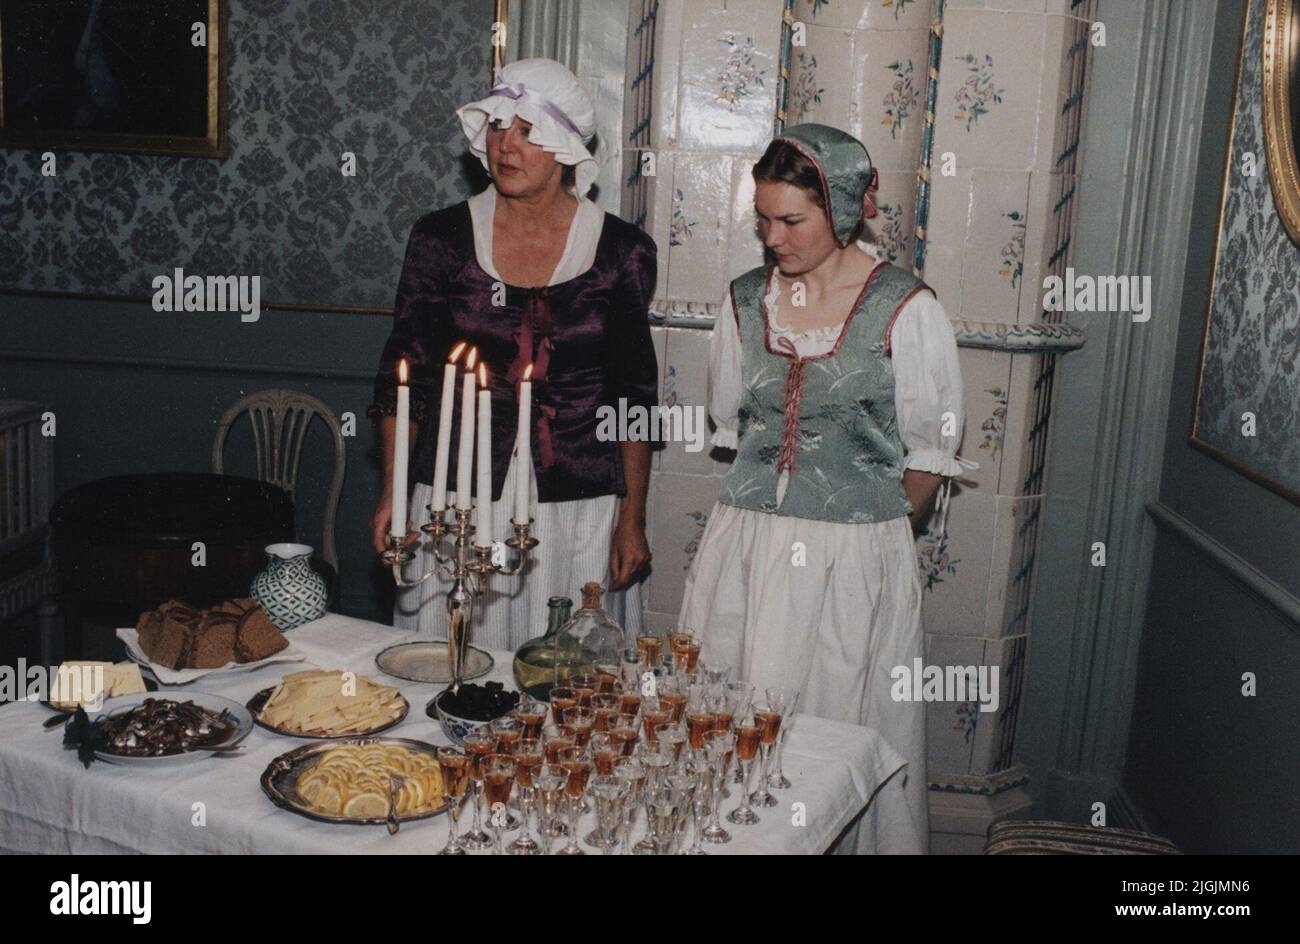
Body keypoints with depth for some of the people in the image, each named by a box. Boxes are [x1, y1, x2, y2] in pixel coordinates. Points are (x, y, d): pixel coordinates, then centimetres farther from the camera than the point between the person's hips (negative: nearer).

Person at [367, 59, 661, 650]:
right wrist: (392, 492, -3)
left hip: (579, 505, 0)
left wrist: (633, 518, 1)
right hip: (458, 500, 1)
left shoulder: (621, 251, -1)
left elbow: (634, 395, 4)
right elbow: (405, 374, 4)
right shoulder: (441, 239, 1)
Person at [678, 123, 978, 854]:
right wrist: (770, 517, 14)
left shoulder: (907, 311, -8)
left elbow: (932, 451, -1)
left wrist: (872, 528, 4)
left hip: (857, 556, -4)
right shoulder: (748, 301, 6)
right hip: (745, 547, 4)